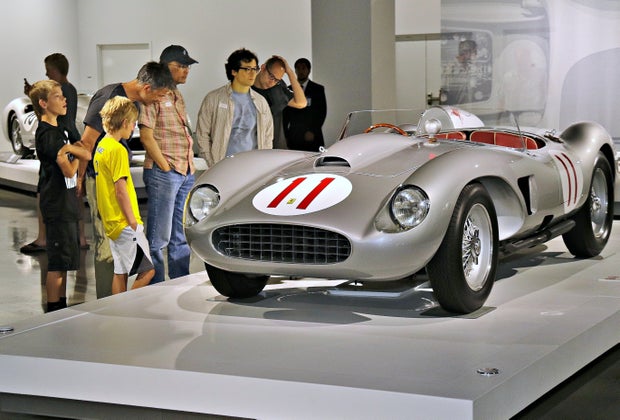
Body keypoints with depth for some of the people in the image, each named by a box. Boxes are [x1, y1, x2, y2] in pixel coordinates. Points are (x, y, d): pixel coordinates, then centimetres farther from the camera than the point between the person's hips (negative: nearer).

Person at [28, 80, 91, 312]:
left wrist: (71, 149, -9)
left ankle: (61, 309, 24)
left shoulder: (56, 131, 14)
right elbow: (69, 171, -19)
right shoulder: (48, 134, -17)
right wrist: (76, 155, -1)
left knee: (64, 261, 16)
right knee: (58, 263, -5)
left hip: (66, 204, 10)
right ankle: (53, 313, 0)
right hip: (58, 207, -10)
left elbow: (87, 155, 10)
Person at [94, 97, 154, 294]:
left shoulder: (101, 147, 13)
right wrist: (133, 221, -15)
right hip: (124, 223, -10)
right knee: (147, 270, -7)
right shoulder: (117, 150, -16)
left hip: (112, 223, 10)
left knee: (120, 272, 13)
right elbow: (120, 190, -20)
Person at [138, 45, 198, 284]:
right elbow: (146, 136, -14)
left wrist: (191, 166, 12)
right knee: (159, 237, -4)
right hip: (162, 173, -9)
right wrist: (166, 168, -13)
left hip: (186, 173, 9)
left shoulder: (178, 96, 18)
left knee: (182, 236, 13)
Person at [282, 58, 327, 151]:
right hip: (294, 138, 2)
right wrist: (287, 136, 4)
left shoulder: (318, 89, 6)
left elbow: (322, 112, 1)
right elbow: (285, 114, 12)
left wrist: (313, 132, -8)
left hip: (312, 137, -2)